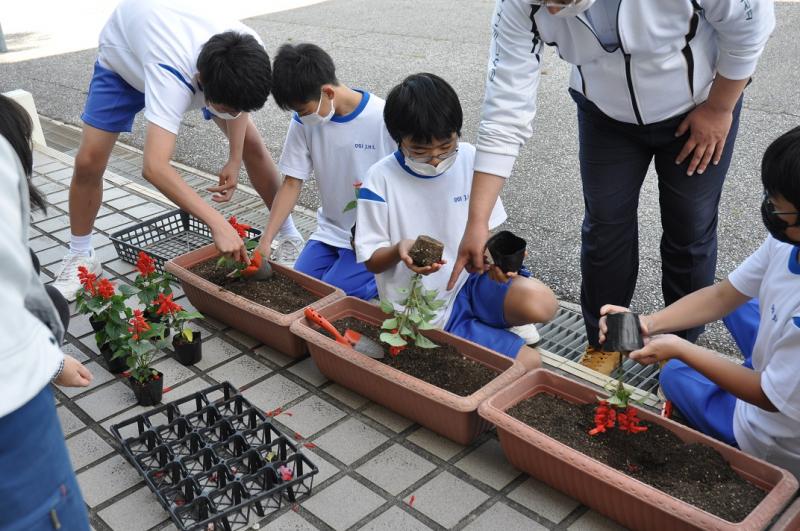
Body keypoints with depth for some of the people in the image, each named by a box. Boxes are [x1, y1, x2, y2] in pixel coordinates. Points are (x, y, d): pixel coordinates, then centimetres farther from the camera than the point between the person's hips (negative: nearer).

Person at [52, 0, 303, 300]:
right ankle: (80, 259, 11)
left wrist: (235, 160, -19)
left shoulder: (247, 54, -34)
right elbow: (154, 166, -58)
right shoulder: (171, 75, -50)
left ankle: (288, 232, 12)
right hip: (124, 58, -3)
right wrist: (217, 223, -61)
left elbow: (239, 95, -8)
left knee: (251, 143, -6)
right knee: (88, 162, -12)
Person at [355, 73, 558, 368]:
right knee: (527, 363, -19)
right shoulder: (381, 179, -13)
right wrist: (399, 251, -29)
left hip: (469, 283, 4)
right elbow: (372, 261, -6)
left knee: (541, 302, -29)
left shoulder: (470, 159, -2)